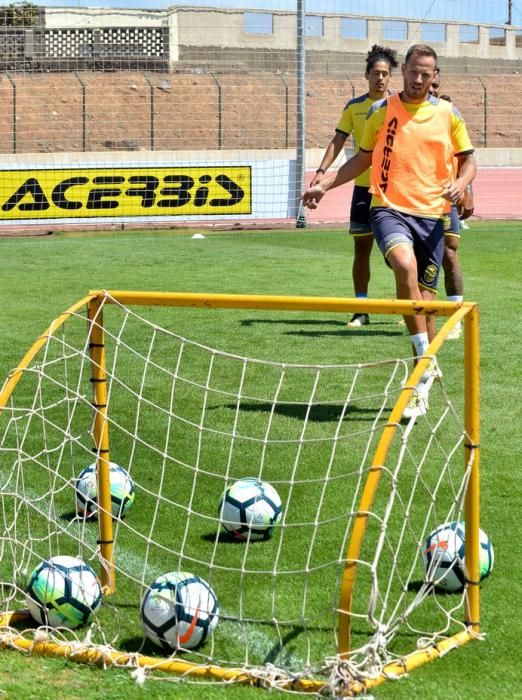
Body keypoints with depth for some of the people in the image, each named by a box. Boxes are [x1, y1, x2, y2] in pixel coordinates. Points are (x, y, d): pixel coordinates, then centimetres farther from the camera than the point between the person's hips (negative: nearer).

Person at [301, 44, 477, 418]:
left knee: (425, 300, 2)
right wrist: (324, 185, 9)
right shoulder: (380, 111, 7)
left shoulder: (447, 114, 6)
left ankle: (421, 389, 17)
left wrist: (460, 183, -9)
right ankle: (426, 363, -25)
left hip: (432, 215, 1)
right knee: (405, 264, -32)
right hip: (390, 208, -1)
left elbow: (468, 159, 13)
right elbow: (363, 158, 17)